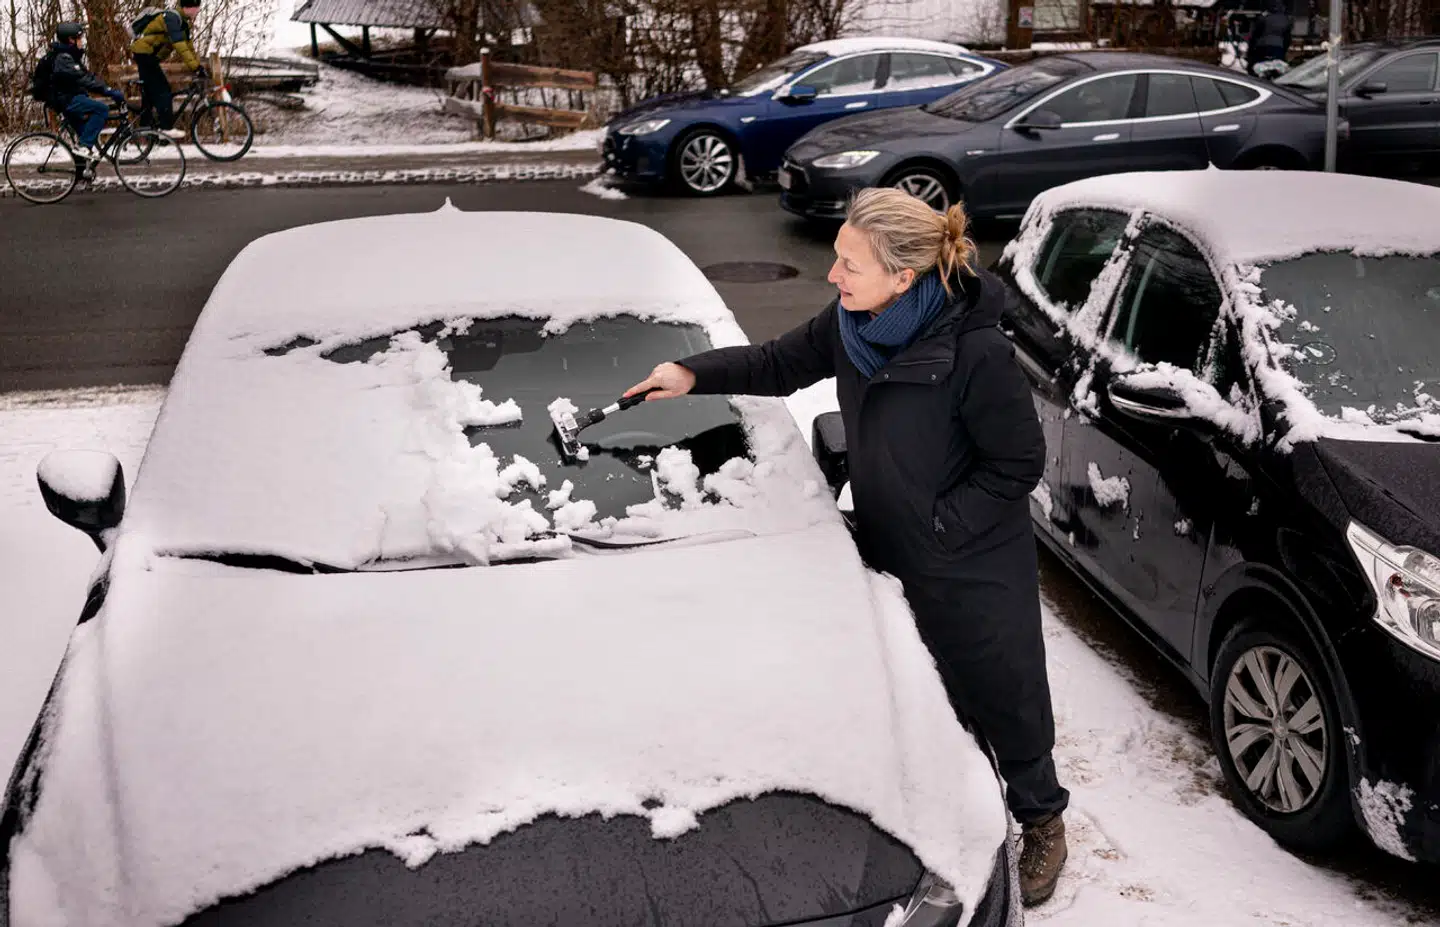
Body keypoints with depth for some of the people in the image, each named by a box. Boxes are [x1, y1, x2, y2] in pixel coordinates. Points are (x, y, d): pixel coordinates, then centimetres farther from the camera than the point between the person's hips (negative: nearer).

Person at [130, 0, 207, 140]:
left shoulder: (182, 22, 9)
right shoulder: (172, 17, -22)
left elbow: (188, 45, 11)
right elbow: (180, 46, -31)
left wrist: (199, 66, 3)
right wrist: (196, 67, -34)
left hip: (146, 54, 10)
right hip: (145, 53, -10)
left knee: (151, 91, 15)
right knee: (162, 89, -14)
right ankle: (167, 128, -17)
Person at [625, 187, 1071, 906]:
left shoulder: (975, 353, -30)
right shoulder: (852, 324, -10)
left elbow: (1018, 463, -20)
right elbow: (784, 363, 8)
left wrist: (940, 524, -20)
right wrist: (696, 375, -3)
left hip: (975, 572, -6)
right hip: (894, 558, 6)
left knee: (1004, 703, 14)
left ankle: (1041, 821, 41)